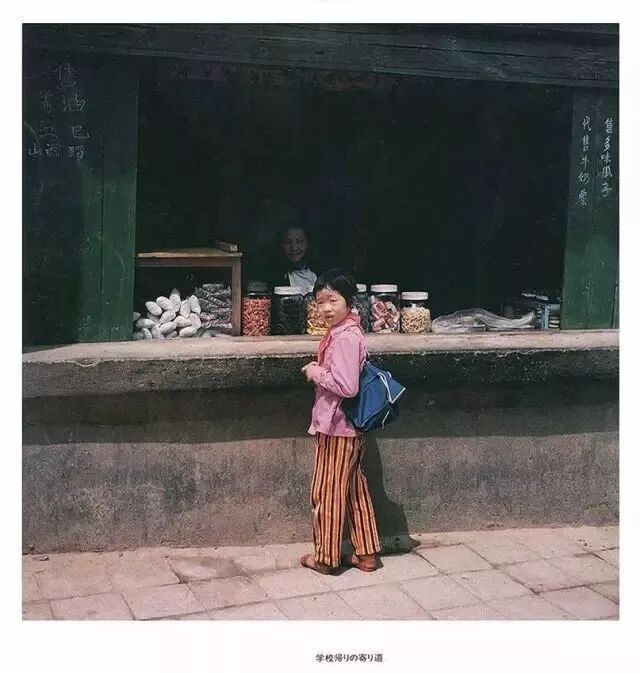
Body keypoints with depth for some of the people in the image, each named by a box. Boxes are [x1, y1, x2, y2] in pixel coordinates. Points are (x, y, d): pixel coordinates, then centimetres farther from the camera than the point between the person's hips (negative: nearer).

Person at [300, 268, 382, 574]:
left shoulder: (345, 337, -22)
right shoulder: (344, 331, 9)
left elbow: (347, 386, -27)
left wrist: (316, 373, -15)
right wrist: (319, 370, 5)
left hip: (336, 426, -10)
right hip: (347, 425, 10)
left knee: (327, 491, 4)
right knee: (354, 489, 16)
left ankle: (326, 557, 18)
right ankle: (366, 553, 25)